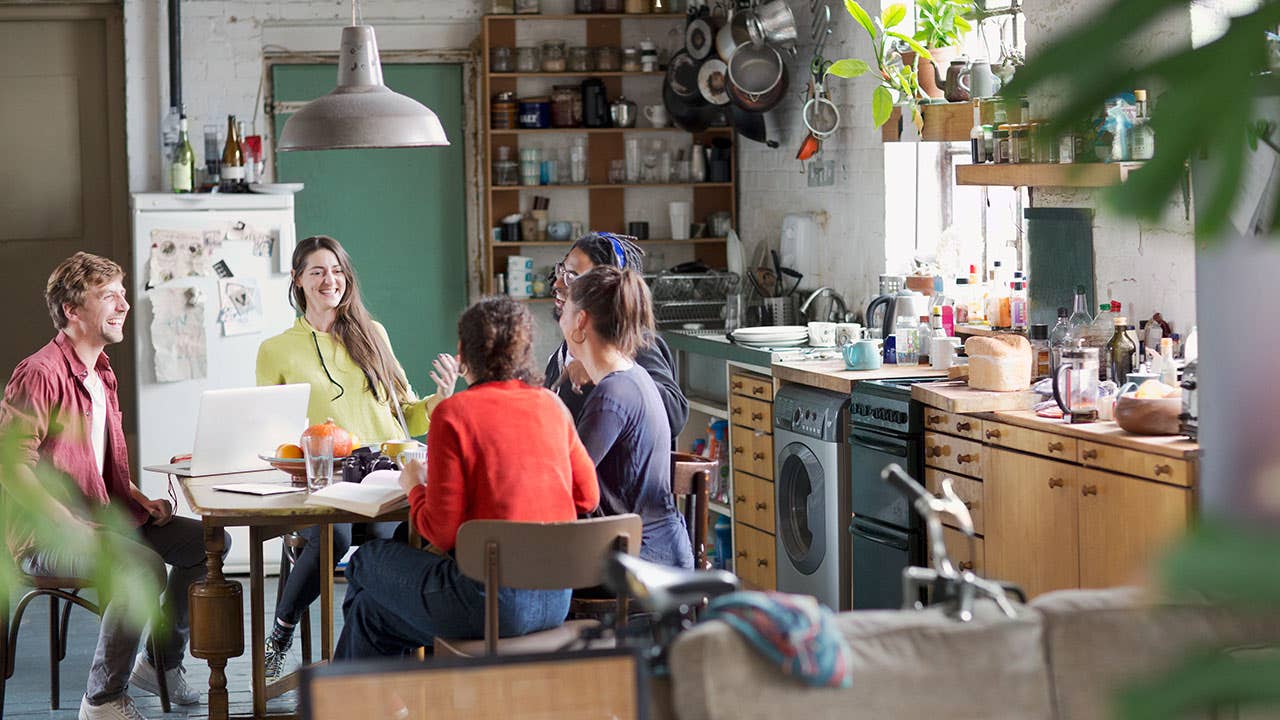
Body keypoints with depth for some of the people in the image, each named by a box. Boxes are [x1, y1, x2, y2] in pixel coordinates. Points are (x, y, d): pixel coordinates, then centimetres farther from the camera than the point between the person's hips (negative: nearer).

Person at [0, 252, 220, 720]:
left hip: (104, 516, 9)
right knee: (144, 565, -32)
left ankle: (161, 662, 17)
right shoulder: (40, 373, -16)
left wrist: (141, 501, 8)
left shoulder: (101, 374, 16)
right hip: (45, 537, -9)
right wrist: (74, 527, -25)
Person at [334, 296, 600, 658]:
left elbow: (442, 531, -12)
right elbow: (587, 496, 13)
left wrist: (414, 485, 8)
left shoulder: (454, 412, -10)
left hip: (493, 601, -6)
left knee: (367, 561, 22)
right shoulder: (551, 405, 7)